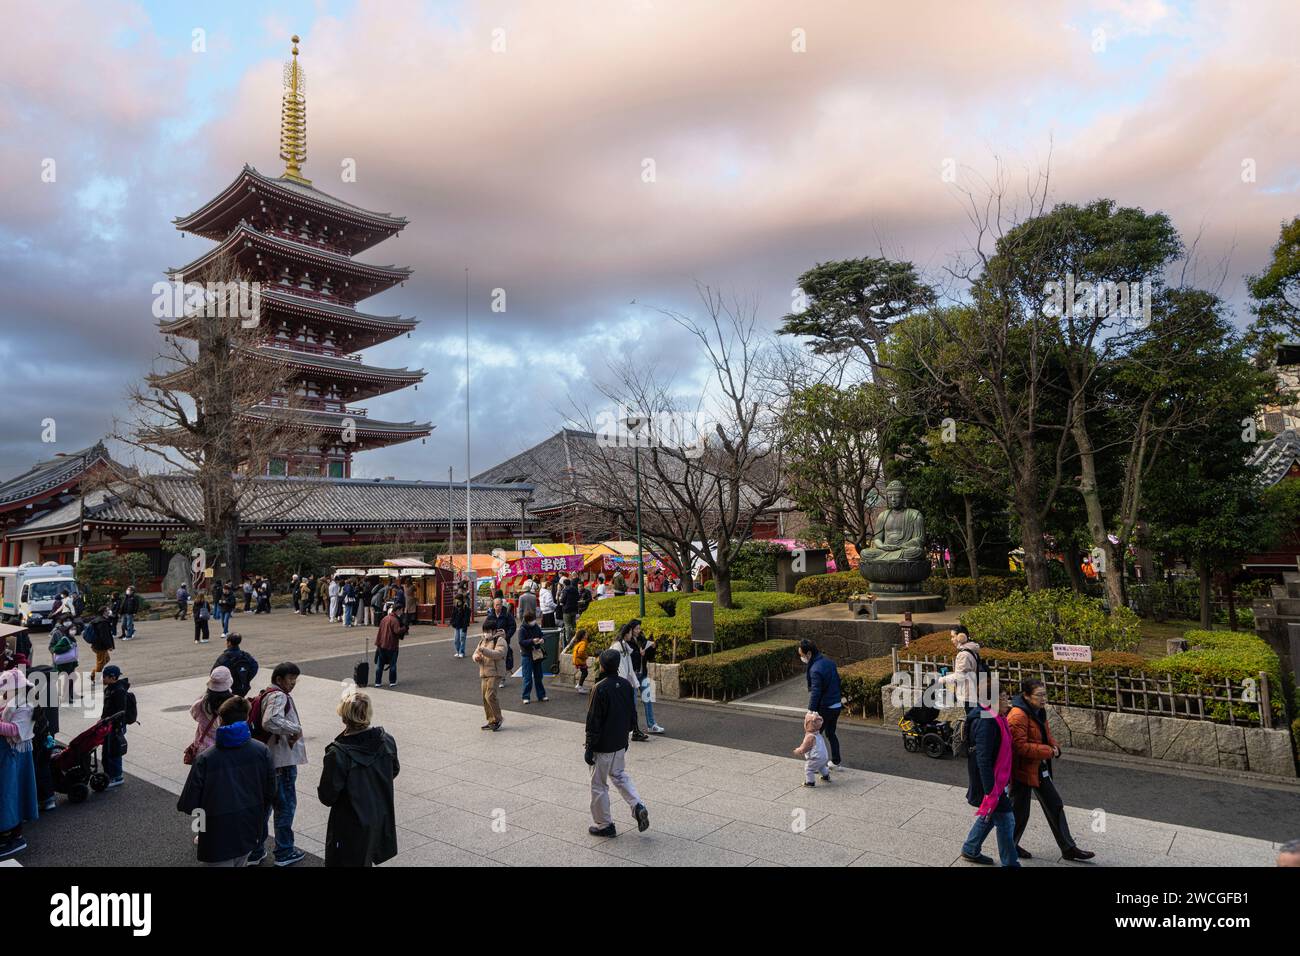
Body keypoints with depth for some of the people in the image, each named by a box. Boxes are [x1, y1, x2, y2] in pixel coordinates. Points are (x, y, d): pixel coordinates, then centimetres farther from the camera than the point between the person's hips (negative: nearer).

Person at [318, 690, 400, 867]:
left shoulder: (338, 753, -27)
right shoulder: (386, 741, -12)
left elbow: (327, 797, -18)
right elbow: (394, 771, 5)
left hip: (350, 827, -5)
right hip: (381, 819, 5)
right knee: (365, 860, 26)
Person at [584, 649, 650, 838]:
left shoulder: (601, 688, -22)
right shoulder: (626, 685, -2)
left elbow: (594, 721, -19)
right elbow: (632, 715, 9)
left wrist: (589, 748, -12)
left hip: (602, 745, -7)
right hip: (621, 744, 7)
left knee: (599, 784, 9)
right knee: (619, 774, 26)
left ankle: (604, 825, 19)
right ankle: (638, 806, 9)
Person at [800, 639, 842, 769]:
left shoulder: (815, 670, -24)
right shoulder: (829, 662, 4)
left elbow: (815, 692, -27)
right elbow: (838, 681, 14)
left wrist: (811, 711, -26)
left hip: (824, 708, -8)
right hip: (836, 706, 9)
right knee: (831, 734, 22)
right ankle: (836, 762, 29)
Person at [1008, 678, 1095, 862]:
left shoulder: (1039, 711, 5)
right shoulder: (1017, 716, -25)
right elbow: (1020, 746, -28)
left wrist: (1054, 746, -3)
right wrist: (1048, 751, -24)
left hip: (1040, 769, 9)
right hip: (1023, 769, -9)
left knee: (1055, 806, 16)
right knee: (1020, 812, 5)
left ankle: (1068, 848, 29)